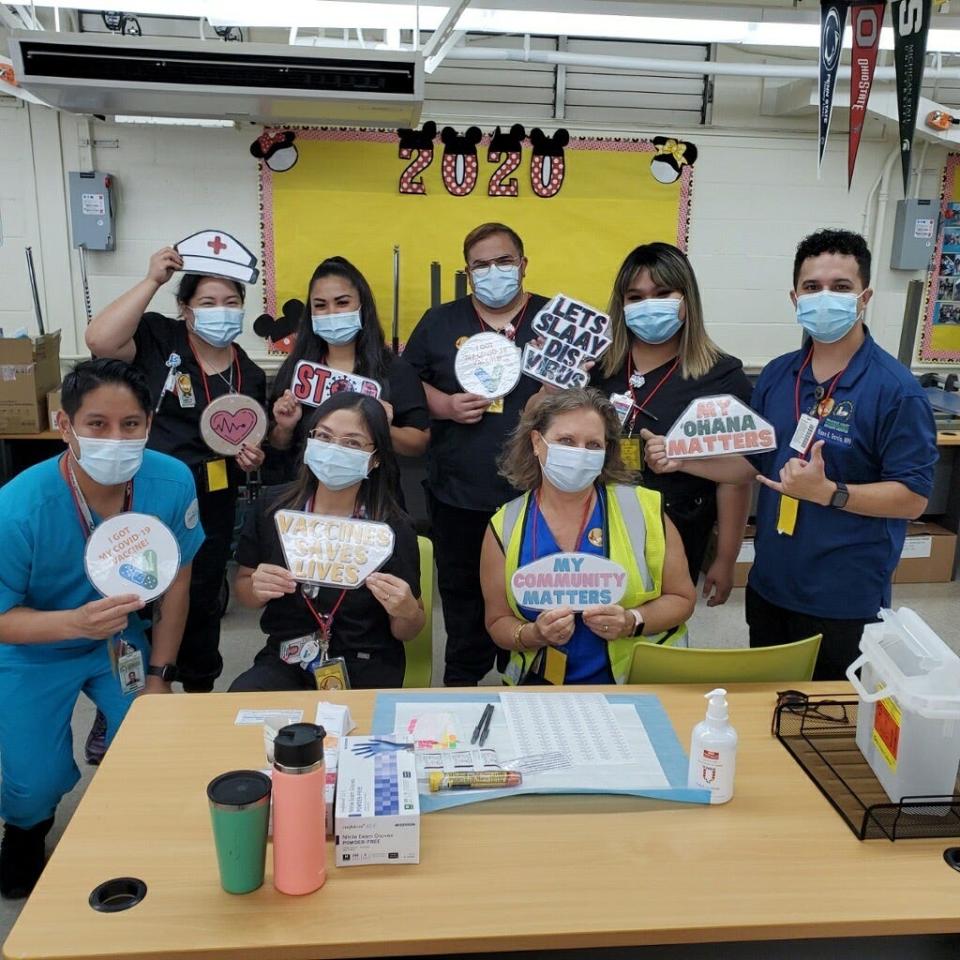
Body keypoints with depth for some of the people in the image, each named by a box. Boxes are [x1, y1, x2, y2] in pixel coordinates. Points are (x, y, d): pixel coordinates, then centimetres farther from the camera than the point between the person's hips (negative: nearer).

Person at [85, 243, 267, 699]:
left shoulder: (250, 375, 5)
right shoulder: (157, 338, -8)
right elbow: (99, 340, -28)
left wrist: (253, 458, -5)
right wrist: (152, 280, -25)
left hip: (211, 508, 4)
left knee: (201, 604, 18)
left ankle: (200, 693, 40)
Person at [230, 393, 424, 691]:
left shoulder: (394, 528, -11)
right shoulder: (273, 505, -5)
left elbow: (405, 632, 0)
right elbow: (242, 587, 9)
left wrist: (407, 613, -23)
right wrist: (256, 590, -13)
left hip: (365, 670, -2)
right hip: (285, 660, 2)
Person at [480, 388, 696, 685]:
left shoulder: (645, 509, -2)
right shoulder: (504, 527, 1)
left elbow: (681, 599, 6)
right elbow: (498, 622, 8)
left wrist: (631, 622, -14)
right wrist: (534, 635, -14)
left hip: (640, 682, 0)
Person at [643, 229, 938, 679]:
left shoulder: (894, 389, -14)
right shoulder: (776, 375, 4)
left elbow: (912, 498, -14)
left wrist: (826, 491, -27)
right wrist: (681, 460, -4)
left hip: (843, 600, -5)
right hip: (768, 585, 6)